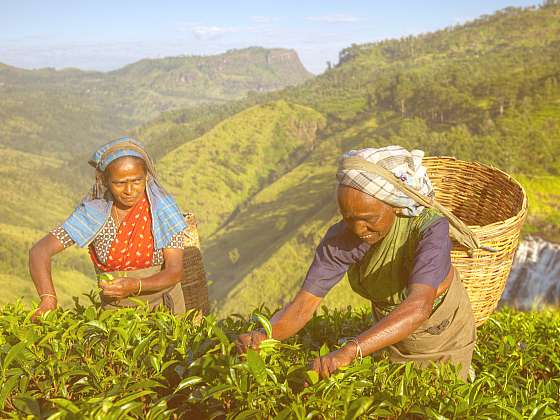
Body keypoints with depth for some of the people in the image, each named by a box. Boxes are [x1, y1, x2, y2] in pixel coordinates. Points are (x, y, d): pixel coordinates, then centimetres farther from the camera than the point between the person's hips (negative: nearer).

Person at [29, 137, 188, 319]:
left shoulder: (162, 207, -9)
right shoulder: (93, 212, -6)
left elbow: (175, 271, -12)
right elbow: (39, 251, -10)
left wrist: (135, 286, -29)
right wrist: (48, 299, -27)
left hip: (162, 305, -1)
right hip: (114, 308, 2)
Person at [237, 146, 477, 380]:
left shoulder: (430, 230, -38)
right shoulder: (340, 238, -27)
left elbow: (418, 307, -53)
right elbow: (302, 307, -29)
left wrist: (348, 352, -65)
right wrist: (263, 335, -50)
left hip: (445, 338, -3)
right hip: (393, 334, 3)